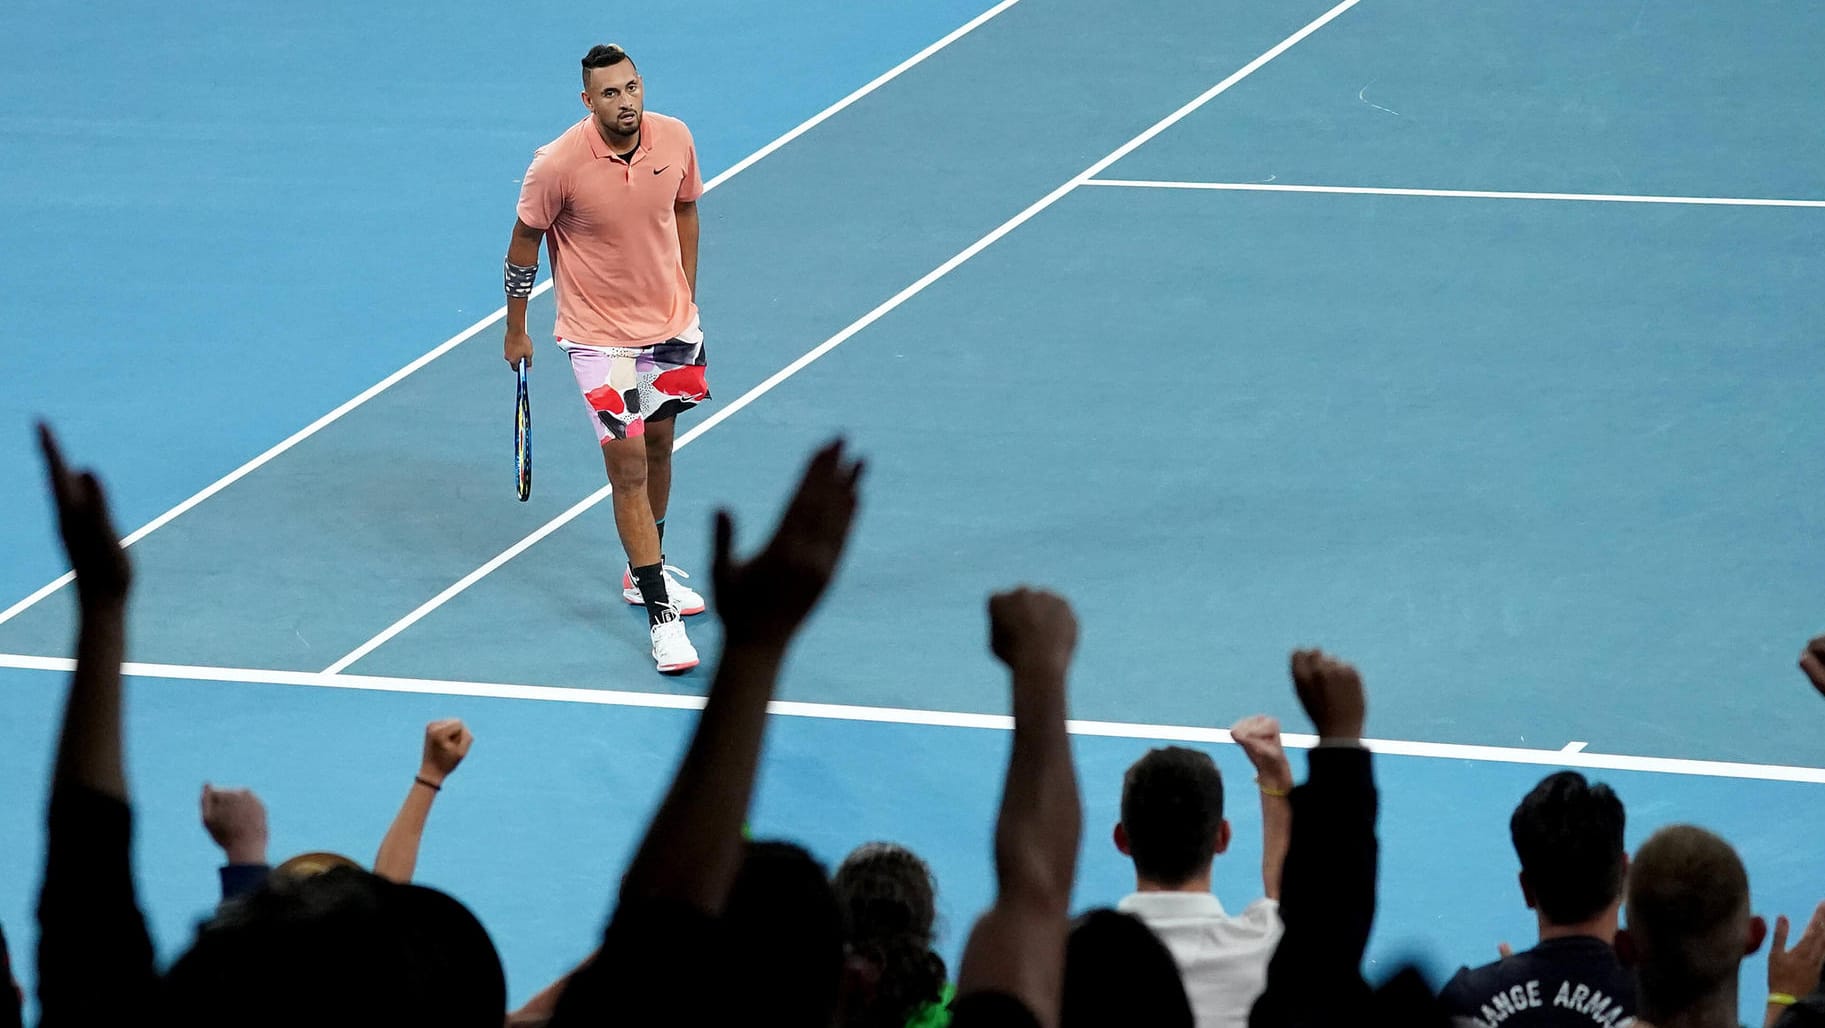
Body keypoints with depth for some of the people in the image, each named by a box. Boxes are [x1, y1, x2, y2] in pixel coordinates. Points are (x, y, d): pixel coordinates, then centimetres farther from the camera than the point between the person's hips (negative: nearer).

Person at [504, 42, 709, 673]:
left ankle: (644, 572, 40)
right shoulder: (558, 165, -23)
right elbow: (525, 241, -7)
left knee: (658, 447, 20)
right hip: (601, 336, -5)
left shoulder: (675, 140, -10)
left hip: (671, 325, 5)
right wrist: (516, 330, 1)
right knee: (628, 468, -8)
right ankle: (662, 616, -5)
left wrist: (686, 299, 14)